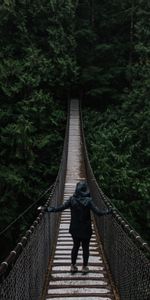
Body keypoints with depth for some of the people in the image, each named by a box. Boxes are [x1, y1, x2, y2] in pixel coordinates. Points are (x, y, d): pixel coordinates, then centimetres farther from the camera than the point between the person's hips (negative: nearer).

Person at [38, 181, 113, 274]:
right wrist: (108, 211, -3)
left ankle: (73, 266, 26)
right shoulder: (88, 201, -17)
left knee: (76, 246, 19)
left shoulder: (72, 199, -11)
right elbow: (98, 212, -19)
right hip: (86, 229, -2)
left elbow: (60, 208, -12)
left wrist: (46, 209, -4)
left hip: (74, 228, 3)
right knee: (85, 247, 13)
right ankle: (85, 267, 22)